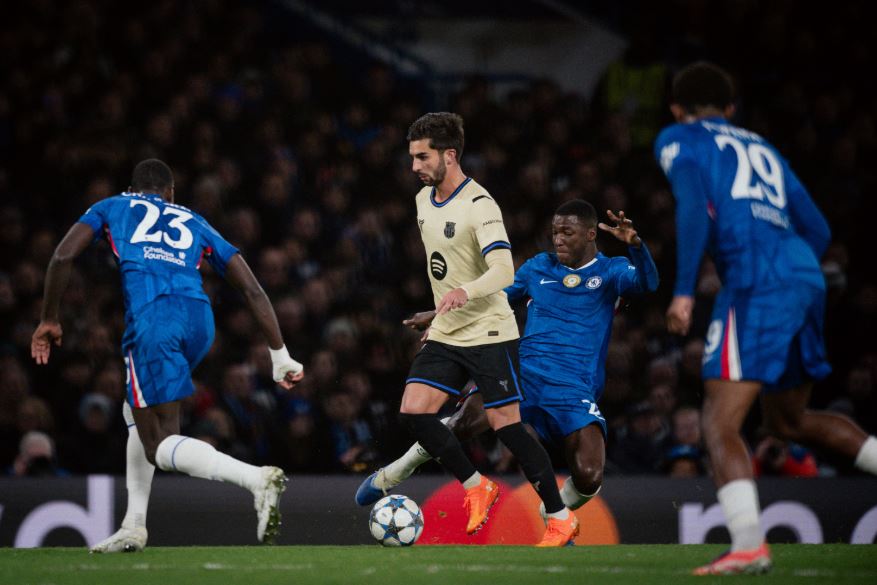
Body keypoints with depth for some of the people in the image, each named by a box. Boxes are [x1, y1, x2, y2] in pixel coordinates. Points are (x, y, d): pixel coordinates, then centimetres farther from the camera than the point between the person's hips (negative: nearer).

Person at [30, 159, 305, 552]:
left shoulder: (112, 207, 26)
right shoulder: (195, 223, 31)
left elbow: (63, 256, 10)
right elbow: (252, 290, 22)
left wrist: (49, 321, 20)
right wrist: (281, 357, 23)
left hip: (152, 317, -5)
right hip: (199, 317, 5)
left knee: (161, 445, -4)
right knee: (137, 413, 28)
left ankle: (257, 479, -26)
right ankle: (133, 527, 22)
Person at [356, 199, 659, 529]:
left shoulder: (610, 272, 6)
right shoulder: (539, 267, 16)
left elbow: (647, 283, -15)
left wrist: (635, 245, -34)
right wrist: (441, 314, 28)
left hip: (575, 390, -1)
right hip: (525, 373, 2)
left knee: (589, 477, -21)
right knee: (465, 421, -26)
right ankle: (390, 476, -3)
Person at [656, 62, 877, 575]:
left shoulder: (678, 140, 11)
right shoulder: (762, 148, 29)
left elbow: (695, 209, -8)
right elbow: (818, 230, 24)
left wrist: (684, 291, -11)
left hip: (755, 282, -7)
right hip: (807, 277, 7)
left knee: (720, 424, -9)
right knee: (789, 420, 23)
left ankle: (749, 544, -25)